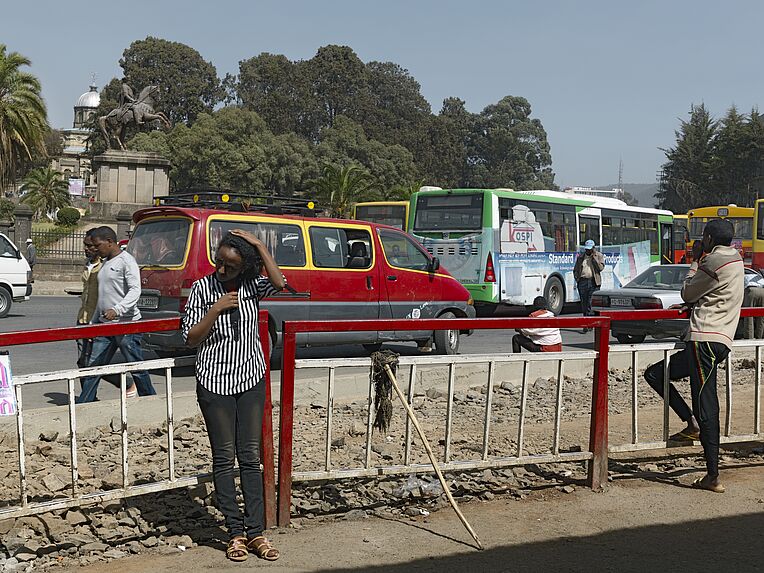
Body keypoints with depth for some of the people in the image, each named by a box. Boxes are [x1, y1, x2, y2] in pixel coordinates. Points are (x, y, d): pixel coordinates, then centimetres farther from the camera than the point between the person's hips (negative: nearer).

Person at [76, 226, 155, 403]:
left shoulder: (126, 261, -9)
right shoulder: (105, 263, 18)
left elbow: (135, 290, -20)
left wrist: (117, 309, -32)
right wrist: (93, 322, 21)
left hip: (126, 324, -8)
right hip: (105, 324, 8)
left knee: (137, 368, 0)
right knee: (93, 366, 4)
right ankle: (83, 405, 7)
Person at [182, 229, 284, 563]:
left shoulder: (251, 286, -2)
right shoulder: (203, 288, -6)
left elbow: (279, 283, -24)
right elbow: (191, 339, -6)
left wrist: (258, 245, -19)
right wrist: (216, 310, -19)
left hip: (251, 381, 2)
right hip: (214, 383, -2)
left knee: (251, 457, 4)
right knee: (224, 459, 3)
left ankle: (255, 532, 9)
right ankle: (235, 532, 11)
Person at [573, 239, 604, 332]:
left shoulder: (599, 256, 7)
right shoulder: (581, 256, 16)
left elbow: (601, 268, -6)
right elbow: (575, 269, 20)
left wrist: (594, 258, -9)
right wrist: (576, 277, 5)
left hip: (593, 282, -3)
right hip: (582, 282, 3)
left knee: (591, 303, -8)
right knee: (584, 303, 4)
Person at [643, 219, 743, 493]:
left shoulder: (715, 261, -11)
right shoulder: (734, 259, 20)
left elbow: (687, 293, -2)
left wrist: (695, 260, 7)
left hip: (706, 339, -10)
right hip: (718, 340, 10)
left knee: (706, 406, -9)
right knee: (654, 374, 10)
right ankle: (692, 424, 5)